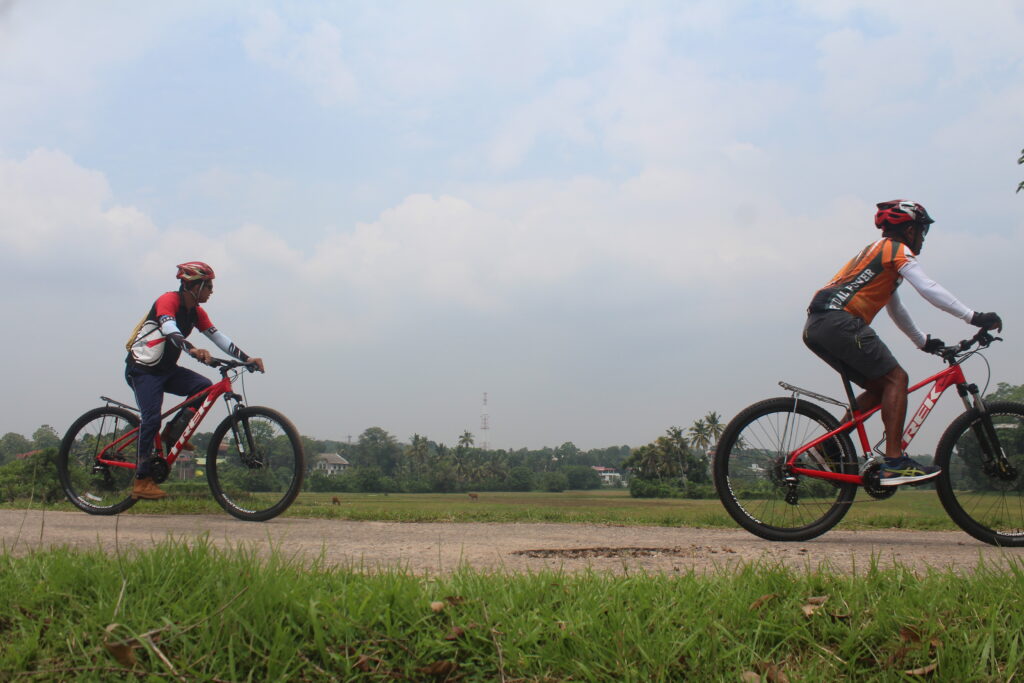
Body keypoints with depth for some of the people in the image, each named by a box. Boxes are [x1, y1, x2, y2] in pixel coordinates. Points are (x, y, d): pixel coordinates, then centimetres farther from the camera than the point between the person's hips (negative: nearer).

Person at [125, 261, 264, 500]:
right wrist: (193, 350, -54)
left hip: (167, 369, 7)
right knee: (152, 418, -19)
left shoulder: (196, 312, 6)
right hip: (143, 369, -7)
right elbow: (169, 329, -37)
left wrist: (246, 358, -9)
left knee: (205, 387, -15)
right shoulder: (168, 300, -18)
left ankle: (172, 433, -1)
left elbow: (218, 337, 2)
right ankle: (142, 481, -13)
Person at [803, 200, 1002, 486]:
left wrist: (924, 342, 43)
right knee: (896, 378, -7)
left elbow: (896, 310, 39)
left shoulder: (877, 251, 33)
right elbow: (929, 290, -10)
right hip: (839, 321, -9)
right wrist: (974, 317, -10)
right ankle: (894, 463, -15)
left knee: (879, 388, 13)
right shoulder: (898, 250, 4)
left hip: (815, 327, 9)